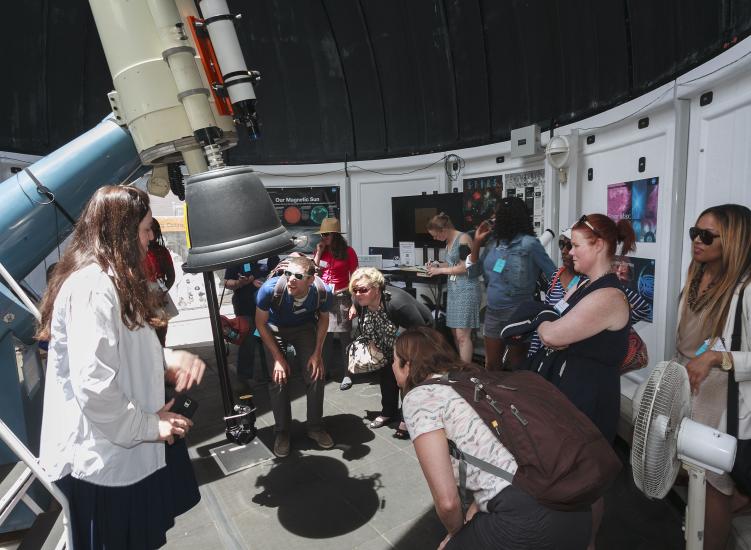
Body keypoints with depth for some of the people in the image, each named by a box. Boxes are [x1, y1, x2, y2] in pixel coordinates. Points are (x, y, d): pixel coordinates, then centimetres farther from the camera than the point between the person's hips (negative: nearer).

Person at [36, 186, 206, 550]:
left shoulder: (113, 280, 10)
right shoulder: (93, 287, -25)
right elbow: (93, 385, -30)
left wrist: (169, 358, -1)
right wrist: (146, 426, -18)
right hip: (104, 458, -10)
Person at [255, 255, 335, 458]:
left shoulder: (322, 292, -31)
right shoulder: (270, 289, -37)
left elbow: (323, 318, -7)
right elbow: (260, 324, -18)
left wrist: (317, 353, -10)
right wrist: (278, 358, -18)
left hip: (304, 327, 1)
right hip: (275, 329, -1)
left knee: (316, 375, -7)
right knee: (278, 379, -11)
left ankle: (315, 427, 16)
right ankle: (282, 432, 11)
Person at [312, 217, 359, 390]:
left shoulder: (348, 251, -4)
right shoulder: (320, 250, 9)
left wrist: (354, 301, -10)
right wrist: (319, 253, -4)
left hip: (341, 298, -4)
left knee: (344, 337, -2)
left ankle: (347, 374, 5)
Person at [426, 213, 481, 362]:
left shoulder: (463, 238, -12)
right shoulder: (449, 242, 13)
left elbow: (464, 267, -17)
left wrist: (440, 270, -10)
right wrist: (437, 265, 7)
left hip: (466, 289, -9)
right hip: (453, 289, 9)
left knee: (462, 335, -9)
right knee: (455, 333, 10)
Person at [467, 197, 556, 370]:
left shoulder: (529, 244, -12)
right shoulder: (493, 244, 7)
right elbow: (474, 272, 10)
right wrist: (477, 242, 2)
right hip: (492, 312, 6)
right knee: (491, 365, 16)